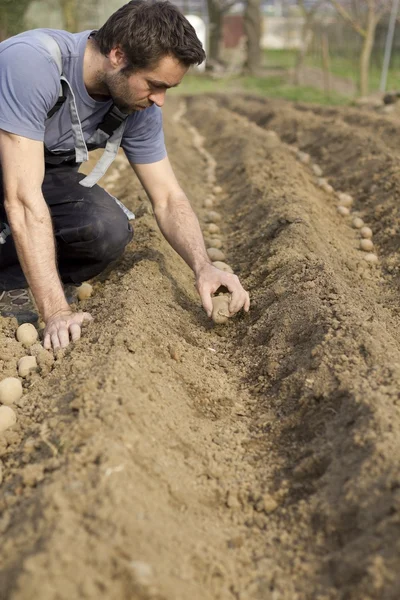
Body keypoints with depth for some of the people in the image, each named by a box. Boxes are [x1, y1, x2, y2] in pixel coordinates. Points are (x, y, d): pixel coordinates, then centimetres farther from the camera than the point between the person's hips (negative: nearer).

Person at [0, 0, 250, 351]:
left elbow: (168, 199, -10)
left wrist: (204, 268, -29)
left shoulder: (140, 107, -15)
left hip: (47, 172, 4)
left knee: (110, 231, -26)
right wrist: (56, 312, -39)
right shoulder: (31, 63, -35)